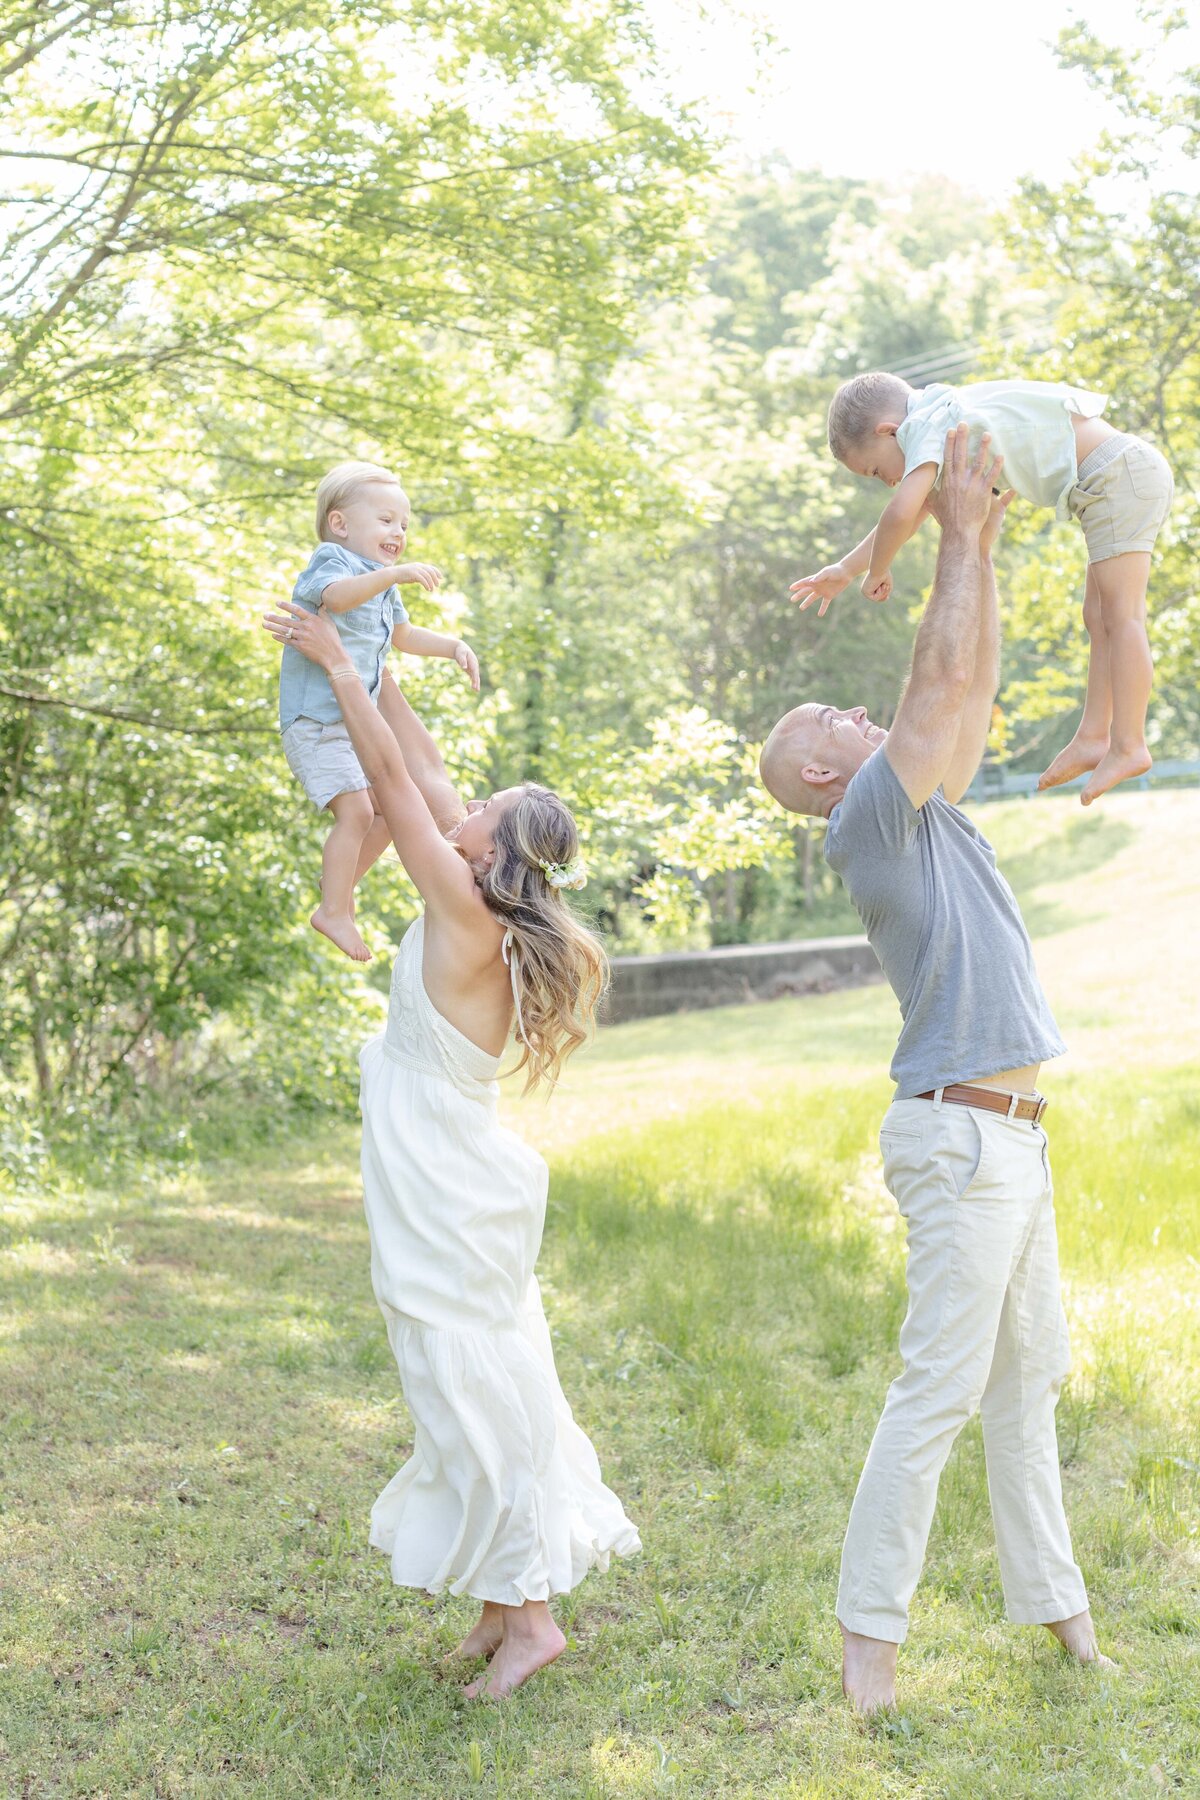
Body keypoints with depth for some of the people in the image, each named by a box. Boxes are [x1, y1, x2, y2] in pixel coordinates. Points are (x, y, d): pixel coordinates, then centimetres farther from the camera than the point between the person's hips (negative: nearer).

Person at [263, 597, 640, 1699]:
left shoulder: (467, 913, -17)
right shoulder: (489, 910, 4)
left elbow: (392, 777, -14)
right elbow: (424, 775, 11)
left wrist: (339, 665, -7)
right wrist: (369, 672, 15)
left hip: (449, 1193, -9)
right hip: (457, 1185, 9)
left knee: (475, 1389, -3)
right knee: (484, 1383, 13)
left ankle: (527, 1610, 4)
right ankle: (510, 1602, 22)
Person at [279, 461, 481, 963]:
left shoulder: (383, 585, 19)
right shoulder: (331, 559, -10)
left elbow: (404, 635, 33)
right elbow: (337, 596, -35)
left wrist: (453, 646, 17)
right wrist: (394, 574, -46)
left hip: (357, 723, 10)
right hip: (316, 720, -10)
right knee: (356, 810, -20)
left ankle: (341, 887, 24)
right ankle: (334, 913, -12)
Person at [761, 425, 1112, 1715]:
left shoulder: (922, 809, 16)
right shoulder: (868, 819, -10)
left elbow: (969, 689, 19)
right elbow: (947, 674, -14)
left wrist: (978, 542, 15)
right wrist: (960, 535, -4)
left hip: (1011, 1140, 10)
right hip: (964, 1140, -10)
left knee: (1028, 1380, 15)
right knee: (939, 1390, -8)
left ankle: (1050, 1597, 25)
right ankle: (869, 1630, -1)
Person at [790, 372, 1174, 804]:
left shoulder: (928, 427, -14)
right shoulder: (949, 427, 18)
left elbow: (901, 512, -28)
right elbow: (915, 514, 28)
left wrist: (877, 572, -9)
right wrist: (845, 570, 27)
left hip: (1117, 474, -10)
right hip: (1127, 477, 10)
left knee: (1120, 615, -11)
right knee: (1098, 617, 11)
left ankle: (1129, 744, -11)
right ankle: (1094, 735, 14)